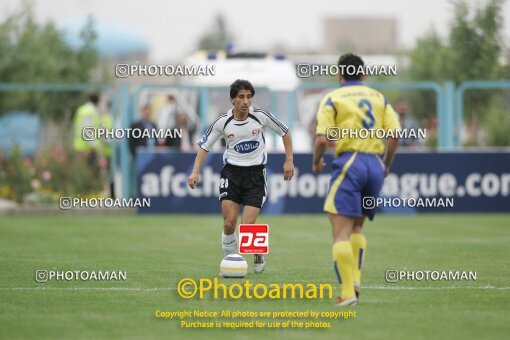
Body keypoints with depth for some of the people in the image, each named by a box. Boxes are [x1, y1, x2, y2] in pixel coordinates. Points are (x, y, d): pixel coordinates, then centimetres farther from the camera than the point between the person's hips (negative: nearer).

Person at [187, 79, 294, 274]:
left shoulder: (261, 116, -8)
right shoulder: (222, 122, -6)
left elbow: (285, 132, 7)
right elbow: (204, 146, 5)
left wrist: (289, 161, 2)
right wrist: (195, 172, -7)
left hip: (255, 173, -1)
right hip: (231, 172, 1)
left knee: (247, 227, -10)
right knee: (229, 224, -10)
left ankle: (258, 256, 20)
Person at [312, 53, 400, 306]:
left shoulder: (332, 99, 1)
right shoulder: (378, 98, 14)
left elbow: (322, 139, -9)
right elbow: (395, 134, 5)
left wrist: (316, 161, 10)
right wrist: (387, 166, 18)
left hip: (348, 162, -5)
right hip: (375, 165, 5)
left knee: (341, 232, -7)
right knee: (357, 227, 22)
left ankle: (347, 291, -16)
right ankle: (355, 279, 8)